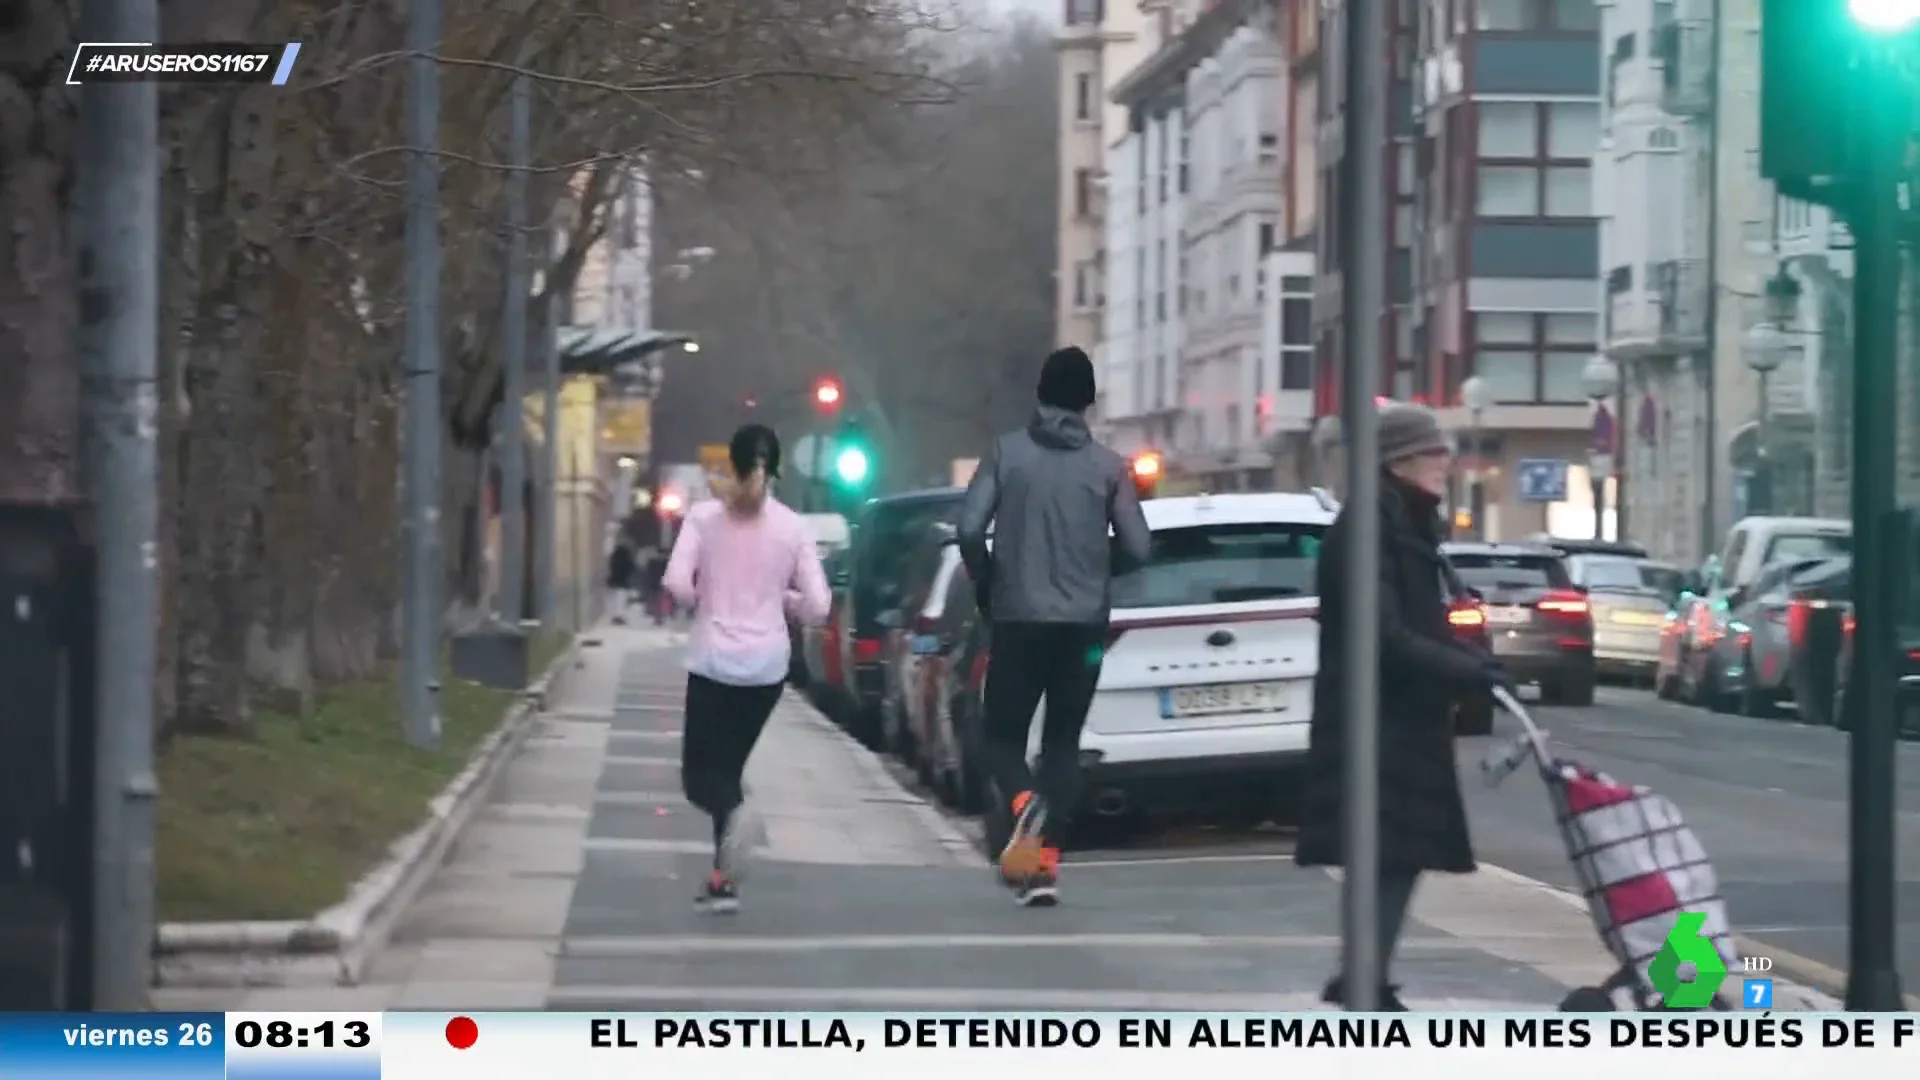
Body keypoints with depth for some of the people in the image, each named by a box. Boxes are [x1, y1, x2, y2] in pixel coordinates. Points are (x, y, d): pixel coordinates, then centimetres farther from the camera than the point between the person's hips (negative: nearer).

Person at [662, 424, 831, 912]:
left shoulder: (705, 518, -4)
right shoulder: (792, 528, 0)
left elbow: (677, 583, -14)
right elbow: (816, 606, -2)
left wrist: (703, 602, 7)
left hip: (714, 660, -2)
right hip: (767, 664, 2)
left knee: (699, 771, 5)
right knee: (729, 763, 17)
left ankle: (731, 815, -30)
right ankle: (724, 877, 13)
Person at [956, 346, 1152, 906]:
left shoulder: (1006, 453, -2)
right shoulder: (1108, 466, 1)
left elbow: (969, 527, -10)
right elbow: (1137, 547, -2)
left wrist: (986, 585, 7)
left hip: (1018, 619, -1)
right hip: (1083, 623, 1)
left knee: (1001, 734, 9)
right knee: (1063, 742, 11)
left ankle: (1025, 804, -24)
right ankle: (1046, 865, 1)